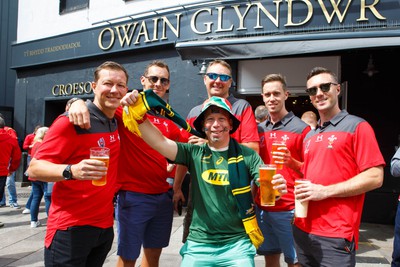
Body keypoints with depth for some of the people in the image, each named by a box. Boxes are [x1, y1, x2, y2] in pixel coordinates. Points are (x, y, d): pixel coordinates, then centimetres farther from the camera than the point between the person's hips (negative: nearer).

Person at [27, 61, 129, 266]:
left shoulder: (116, 121, 5)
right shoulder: (72, 121, -14)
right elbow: (35, 168, -15)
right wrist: (72, 171, -35)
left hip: (105, 225, 7)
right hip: (71, 228, -6)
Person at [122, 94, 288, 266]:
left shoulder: (247, 155, -4)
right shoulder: (194, 153, -1)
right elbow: (159, 142, -10)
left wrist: (276, 188, -33)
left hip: (237, 243, -1)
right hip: (199, 244, 1)